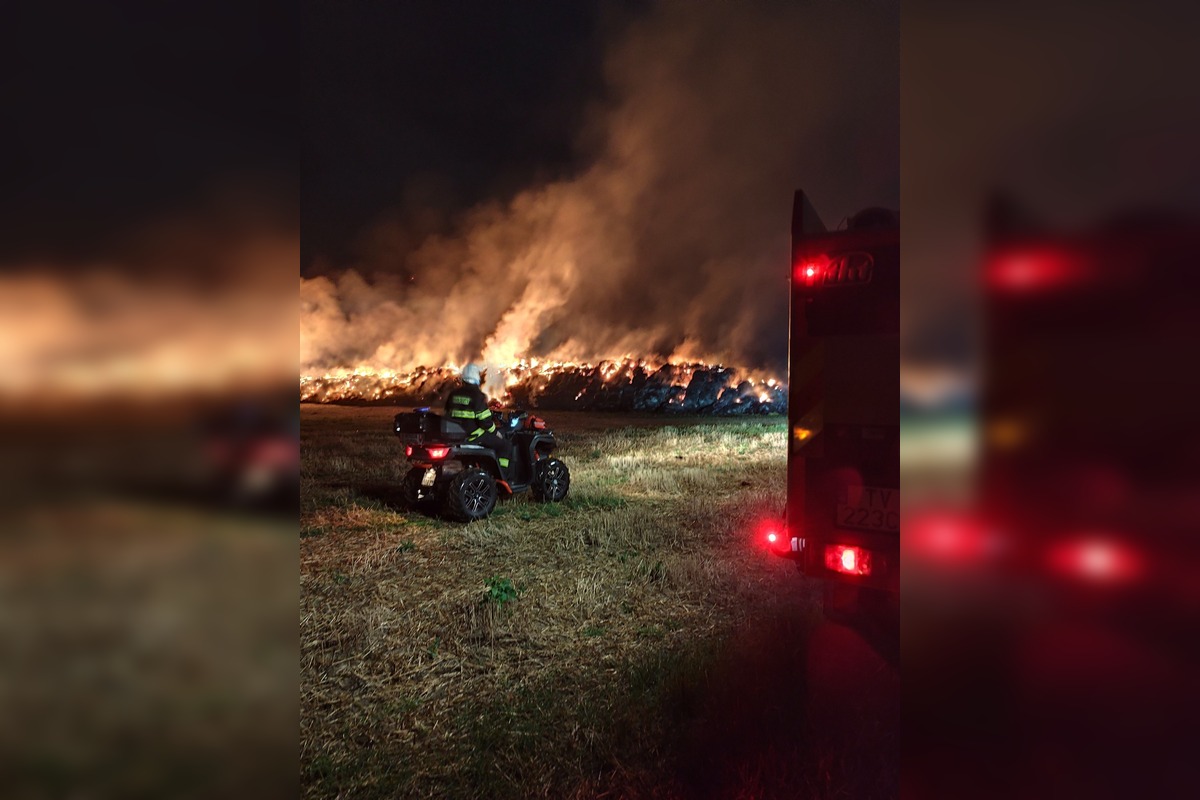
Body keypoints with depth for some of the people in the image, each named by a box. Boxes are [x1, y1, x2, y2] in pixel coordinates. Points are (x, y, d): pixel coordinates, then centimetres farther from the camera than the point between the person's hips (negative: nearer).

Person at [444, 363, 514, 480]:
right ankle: (502, 477, -3)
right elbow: (485, 420, -19)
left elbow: (448, 414, 15)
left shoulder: (454, 394, 7)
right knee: (506, 445, 1)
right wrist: (495, 432, -1)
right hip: (473, 435, -8)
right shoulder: (477, 395, -16)